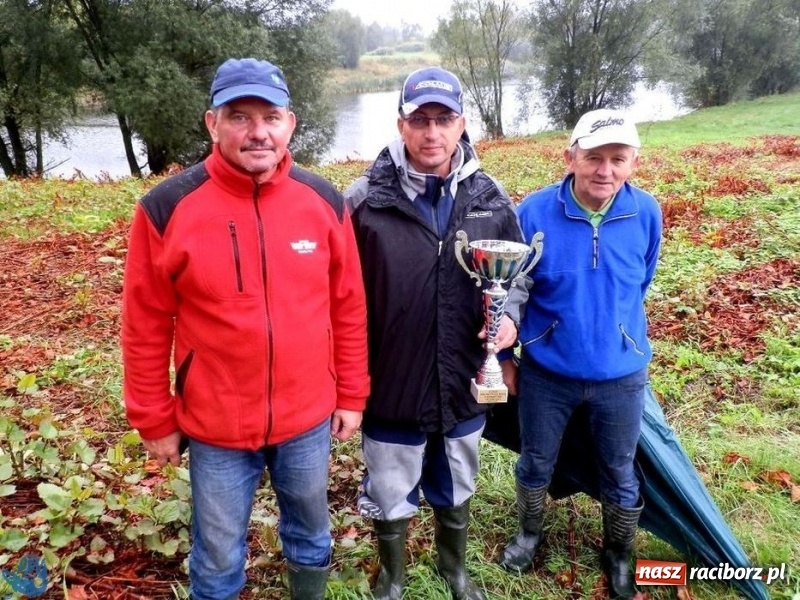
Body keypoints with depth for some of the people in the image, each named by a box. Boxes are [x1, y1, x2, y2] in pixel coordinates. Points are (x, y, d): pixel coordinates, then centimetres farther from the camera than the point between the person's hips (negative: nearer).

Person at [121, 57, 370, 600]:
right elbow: (146, 328, -6)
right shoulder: (167, 209, -13)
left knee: (311, 534, 25)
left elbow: (349, 307, 2)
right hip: (216, 427, -2)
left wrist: (351, 395, 5)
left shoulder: (325, 202, -6)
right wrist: (155, 420, -1)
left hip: (309, 418, 2)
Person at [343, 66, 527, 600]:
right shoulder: (365, 200, -13)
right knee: (390, 499, 17)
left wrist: (511, 316, -10)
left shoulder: (491, 199, -3)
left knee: (456, 492, 25)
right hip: (392, 386, -3)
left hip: (464, 384, 3)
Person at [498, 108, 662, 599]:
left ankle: (619, 555, 46)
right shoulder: (534, 212, -18)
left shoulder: (646, 213, -11)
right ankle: (530, 533, 49)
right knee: (536, 463, 19)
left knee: (619, 473, 19)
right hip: (546, 371, -1)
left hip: (621, 375, 1)